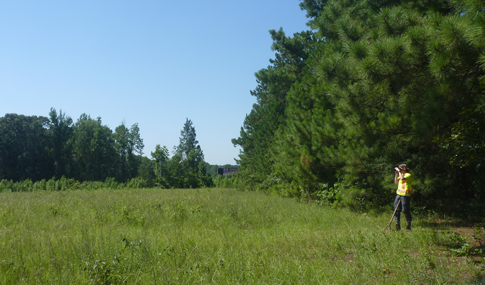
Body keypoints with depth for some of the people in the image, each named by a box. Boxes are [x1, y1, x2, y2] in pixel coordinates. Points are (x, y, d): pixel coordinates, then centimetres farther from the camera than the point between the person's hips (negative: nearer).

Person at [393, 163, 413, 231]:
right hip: (399, 194, 8)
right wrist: (396, 174, 11)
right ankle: (397, 224, 10)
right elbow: (396, 182, 19)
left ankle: (409, 225, 9)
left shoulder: (408, 175, -9)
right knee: (397, 209, 4)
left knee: (405, 210, -4)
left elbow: (402, 178, -28)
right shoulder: (401, 174, 18)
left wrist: (399, 171, -16)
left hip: (405, 195, -8)